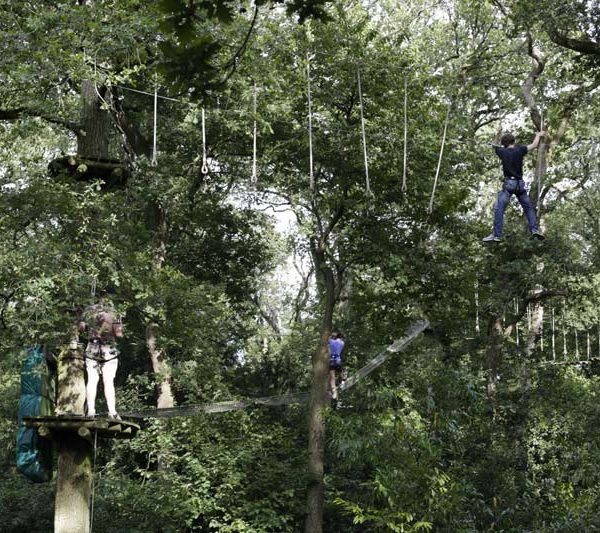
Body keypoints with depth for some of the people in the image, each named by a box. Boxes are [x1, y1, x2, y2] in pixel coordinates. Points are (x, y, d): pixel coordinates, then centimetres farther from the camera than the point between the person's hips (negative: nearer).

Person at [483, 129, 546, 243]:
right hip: (520, 184, 2)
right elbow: (534, 145, 17)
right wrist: (539, 135, 35)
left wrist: (497, 134, 40)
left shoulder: (502, 151, 4)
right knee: (528, 207, 14)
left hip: (509, 183, -2)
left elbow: (494, 145, 25)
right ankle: (534, 229, -2)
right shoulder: (519, 149, 4)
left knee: (499, 209, -9)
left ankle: (496, 235, -19)